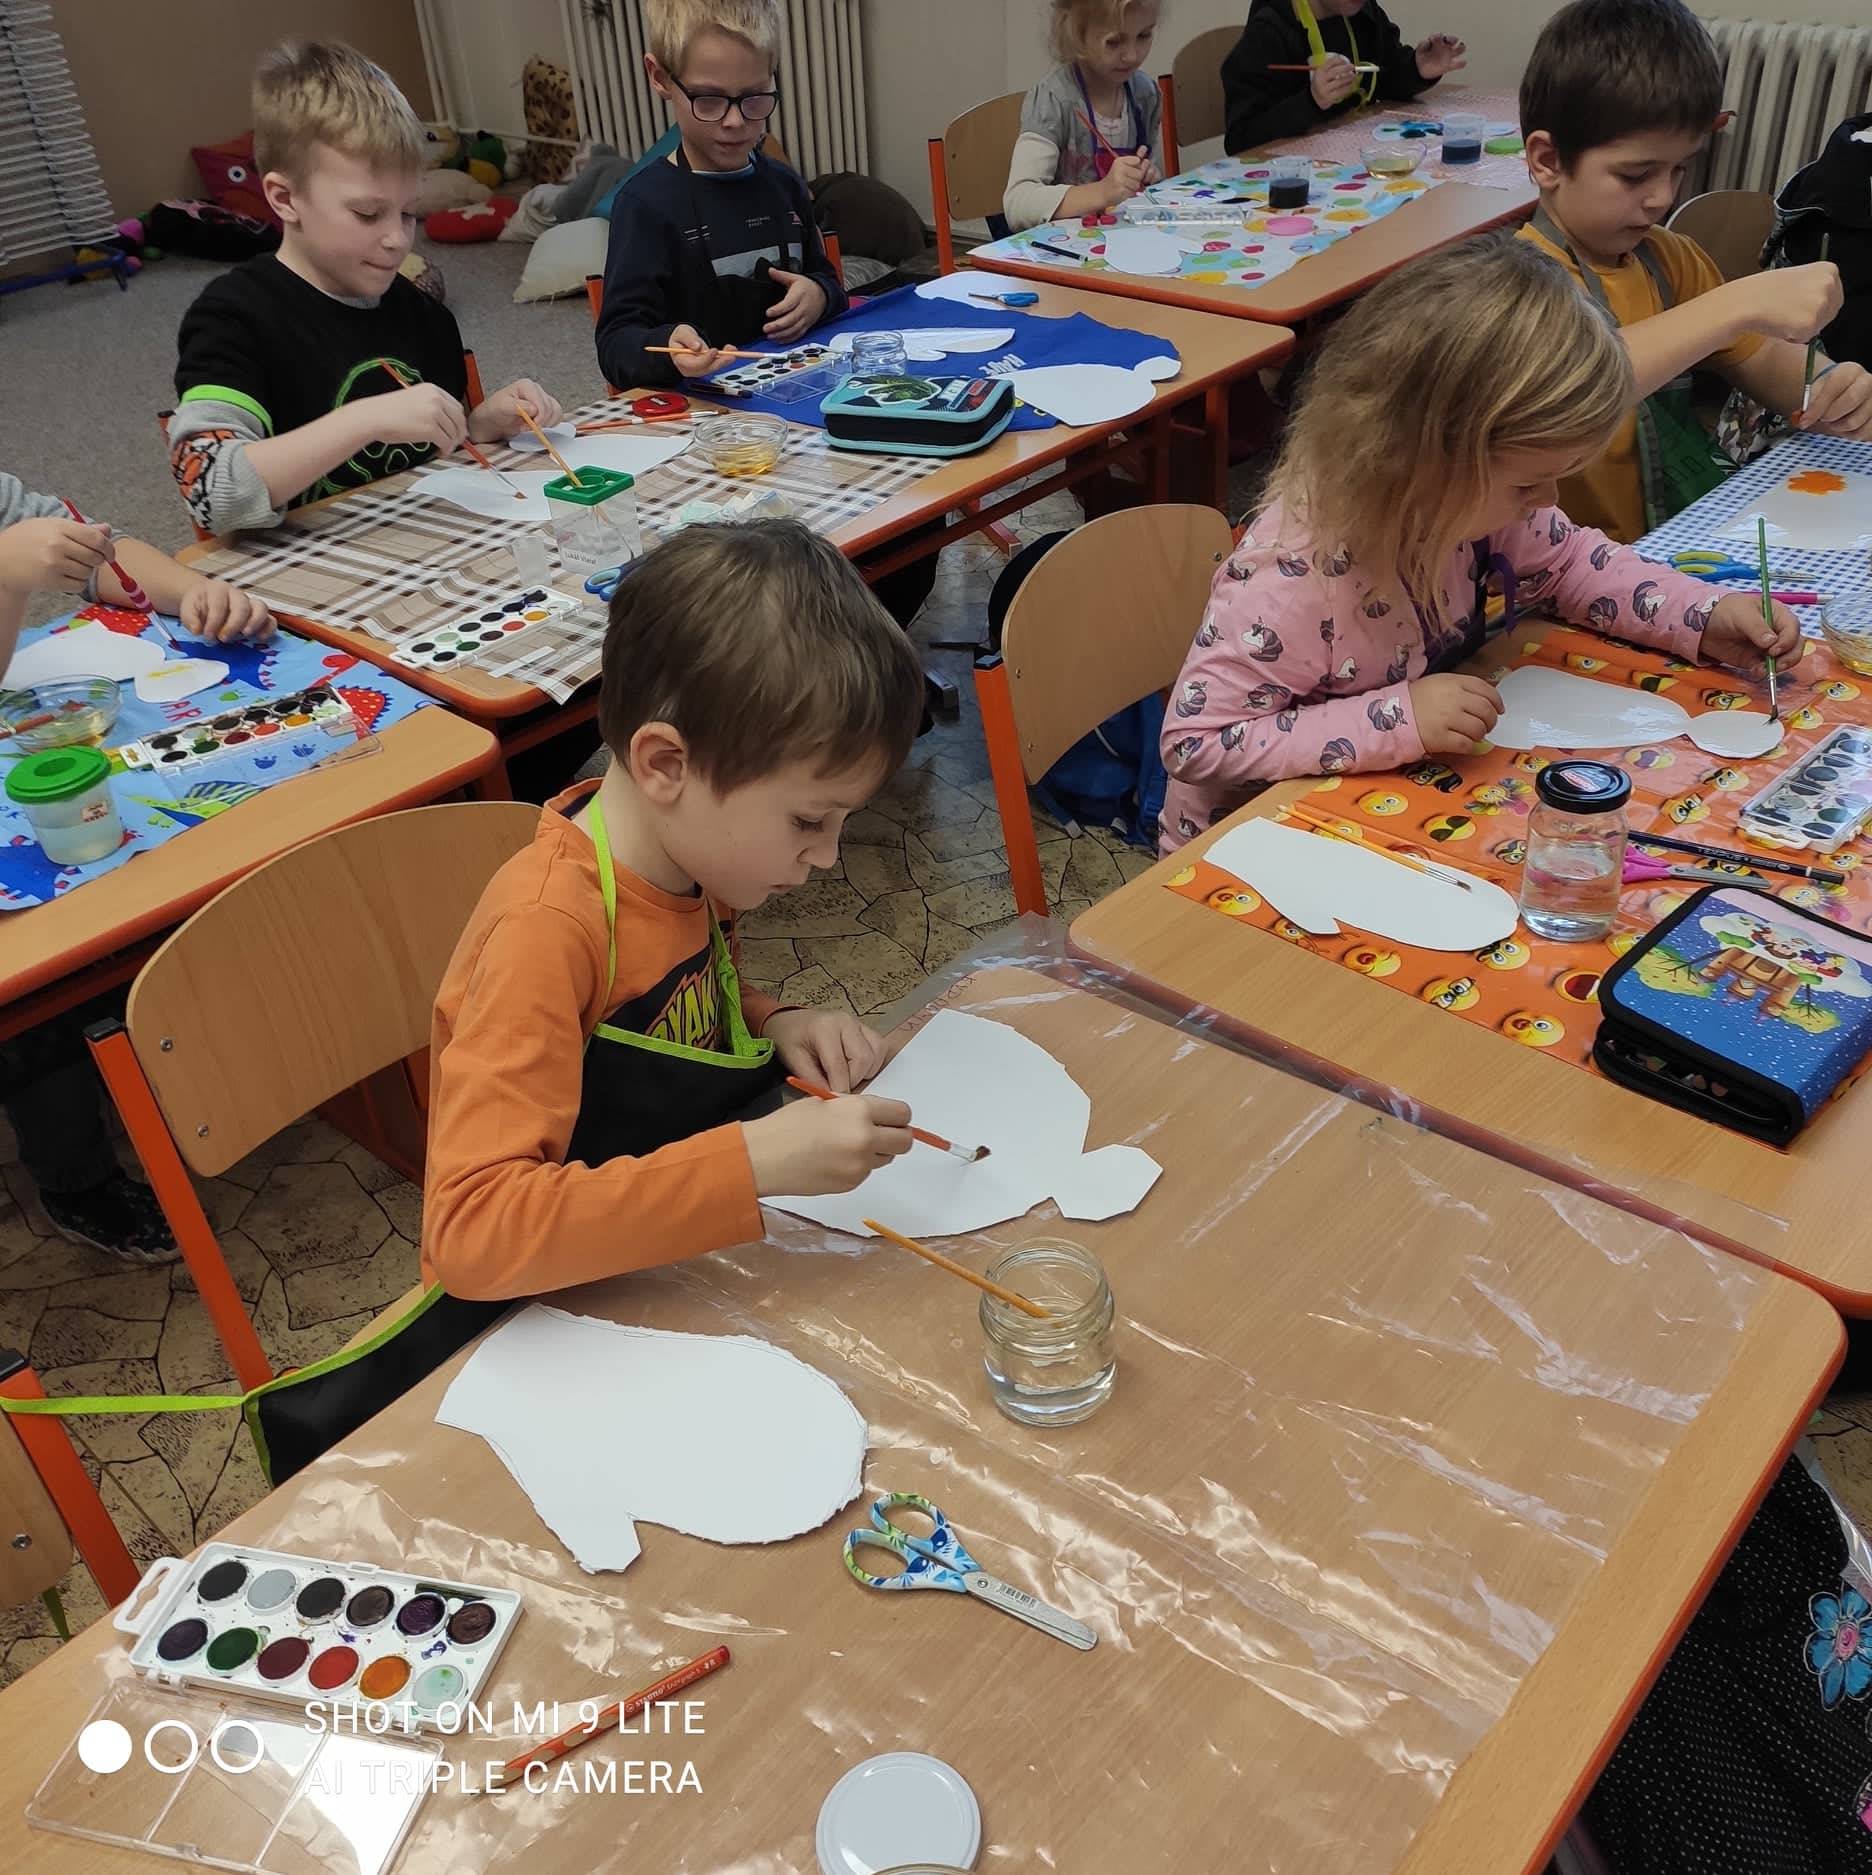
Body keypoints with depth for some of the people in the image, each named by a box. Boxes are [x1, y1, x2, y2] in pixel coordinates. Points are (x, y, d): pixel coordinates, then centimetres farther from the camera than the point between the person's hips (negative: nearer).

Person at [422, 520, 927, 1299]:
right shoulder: (548, 928, -26)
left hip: (686, 1259, 7)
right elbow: (471, 1232, -34)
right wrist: (758, 1159, -38)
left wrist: (773, 1025, -5)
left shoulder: (691, 857, -4)